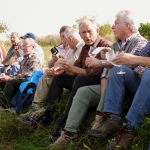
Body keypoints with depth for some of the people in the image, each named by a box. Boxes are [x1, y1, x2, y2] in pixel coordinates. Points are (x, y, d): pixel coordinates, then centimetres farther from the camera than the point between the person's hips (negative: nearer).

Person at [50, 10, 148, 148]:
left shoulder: (139, 42, -5)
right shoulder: (115, 45, 18)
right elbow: (105, 71, 10)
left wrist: (100, 63, -25)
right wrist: (104, 90, -7)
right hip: (112, 86, 7)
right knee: (83, 91, -10)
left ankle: (102, 117, -27)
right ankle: (70, 132, -16)